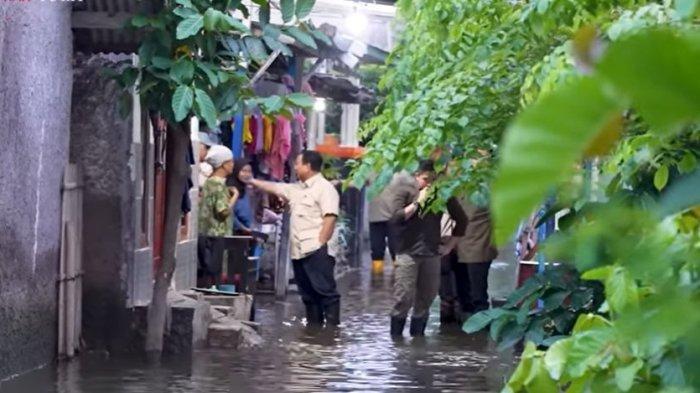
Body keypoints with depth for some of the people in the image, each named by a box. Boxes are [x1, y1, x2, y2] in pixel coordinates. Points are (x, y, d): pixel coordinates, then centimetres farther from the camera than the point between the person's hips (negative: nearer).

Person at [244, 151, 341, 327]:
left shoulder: (325, 188, -7)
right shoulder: (297, 189, 21)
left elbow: (330, 218, -16)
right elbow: (274, 188, 32)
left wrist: (320, 244, -20)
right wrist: (252, 181, 33)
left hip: (317, 251, -9)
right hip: (299, 251, 9)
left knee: (325, 290, -11)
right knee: (308, 294, 11)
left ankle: (332, 327, -12)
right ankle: (313, 328, 16)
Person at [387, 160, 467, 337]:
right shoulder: (404, 189, -1)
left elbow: (461, 220, 15)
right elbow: (397, 217, -14)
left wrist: (449, 245, 10)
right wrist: (418, 201, -14)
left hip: (432, 254, 3)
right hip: (408, 253, -3)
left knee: (425, 301, 5)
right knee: (403, 299, -10)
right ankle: (395, 339, -3)